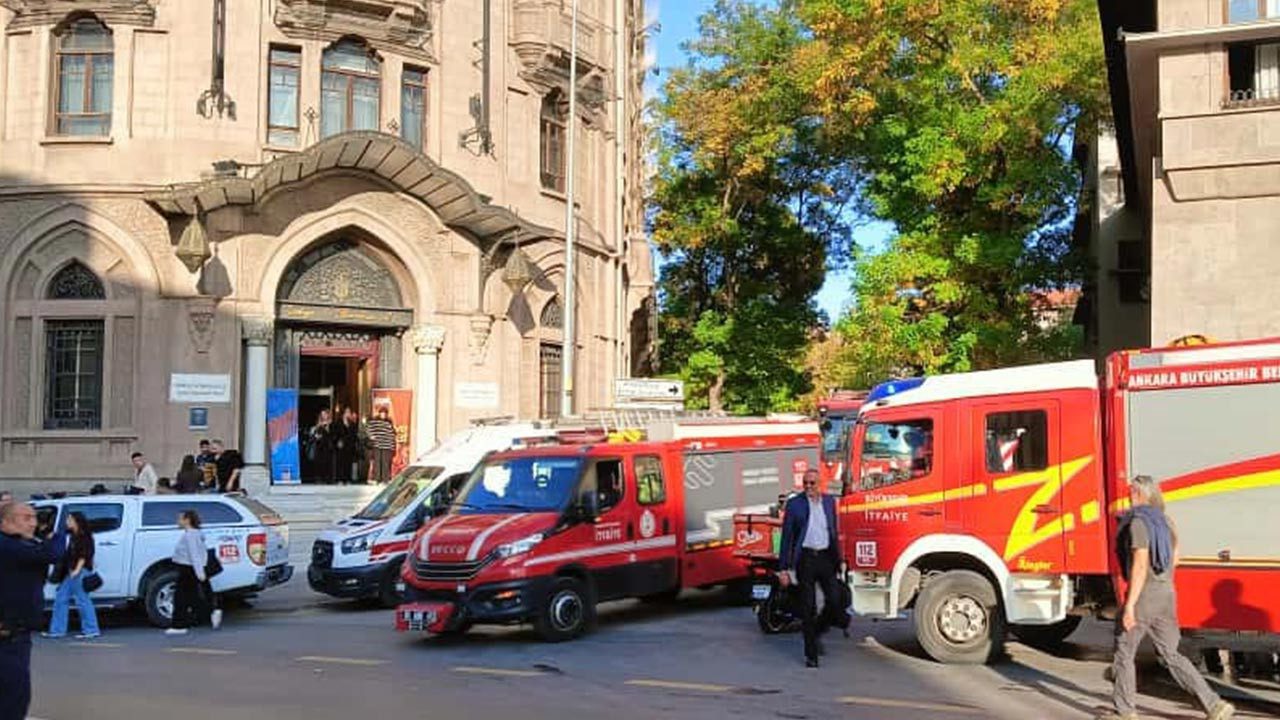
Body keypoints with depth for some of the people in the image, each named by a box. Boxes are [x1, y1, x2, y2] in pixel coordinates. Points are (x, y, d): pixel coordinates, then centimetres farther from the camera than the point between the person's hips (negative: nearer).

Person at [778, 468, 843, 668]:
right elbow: (787, 537, -2)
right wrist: (784, 568, -6)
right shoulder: (794, 504, -2)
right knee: (808, 607, 1)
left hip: (825, 557, 3)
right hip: (805, 558, -3)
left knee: (835, 601, -4)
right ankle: (811, 654, 10)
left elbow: (834, 531, 15)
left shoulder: (829, 501, 9)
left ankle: (816, 631, 24)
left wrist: (838, 558, 11)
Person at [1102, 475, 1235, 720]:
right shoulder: (1164, 520, 10)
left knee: (1124, 652, 7)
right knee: (1171, 654, 12)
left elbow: (1140, 566, -23)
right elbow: (1173, 559, 22)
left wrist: (1130, 605, -22)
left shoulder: (1138, 523, -17)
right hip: (1167, 595, 8)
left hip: (1143, 597, -8)